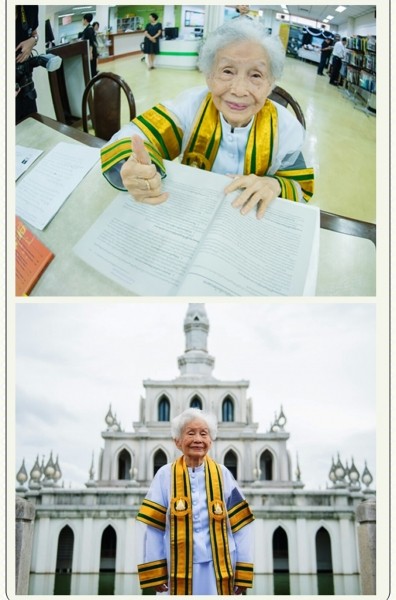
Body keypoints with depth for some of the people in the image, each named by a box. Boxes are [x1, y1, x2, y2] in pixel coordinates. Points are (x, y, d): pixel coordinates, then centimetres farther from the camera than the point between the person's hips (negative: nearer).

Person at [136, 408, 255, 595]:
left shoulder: (223, 474, 1)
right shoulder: (165, 475, -2)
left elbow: (240, 525, 2)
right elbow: (154, 527, 0)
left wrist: (243, 573, -1)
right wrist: (155, 573, -2)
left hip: (219, 568, 1)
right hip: (181, 568, -1)